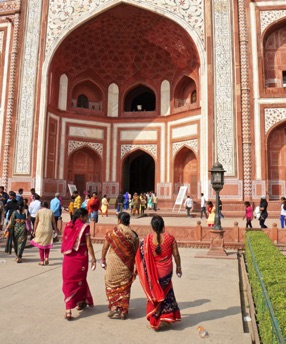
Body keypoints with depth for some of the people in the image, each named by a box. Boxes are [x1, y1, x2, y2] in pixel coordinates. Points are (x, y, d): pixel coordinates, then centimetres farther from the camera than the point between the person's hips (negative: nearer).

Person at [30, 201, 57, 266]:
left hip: (40, 230, -1)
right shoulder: (51, 212, 5)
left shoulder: (39, 211, 2)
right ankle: (46, 258, 1)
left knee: (40, 245, 8)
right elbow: (53, 222, 5)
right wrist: (55, 230, 15)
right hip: (49, 230, 1)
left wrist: (34, 230, 9)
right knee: (47, 245, 17)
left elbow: (36, 222, 2)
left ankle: (42, 261, 10)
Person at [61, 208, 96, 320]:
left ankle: (68, 309, 5)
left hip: (68, 257, 3)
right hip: (80, 258, -3)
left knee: (68, 281, 9)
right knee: (79, 280, 16)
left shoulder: (68, 226, 4)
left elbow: (64, 242, 7)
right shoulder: (84, 227, -10)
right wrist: (93, 258, -5)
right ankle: (80, 302, 34)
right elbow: (88, 245, -12)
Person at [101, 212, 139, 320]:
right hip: (127, 265, 2)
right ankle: (123, 311, 19)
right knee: (124, 287, 14)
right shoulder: (133, 235, -4)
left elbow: (105, 248, -1)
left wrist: (103, 261, 13)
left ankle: (113, 308, 12)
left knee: (112, 285, 17)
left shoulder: (112, 233, -7)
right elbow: (136, 252, -1)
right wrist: (134, 265, 9)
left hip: (113, 263, -1)